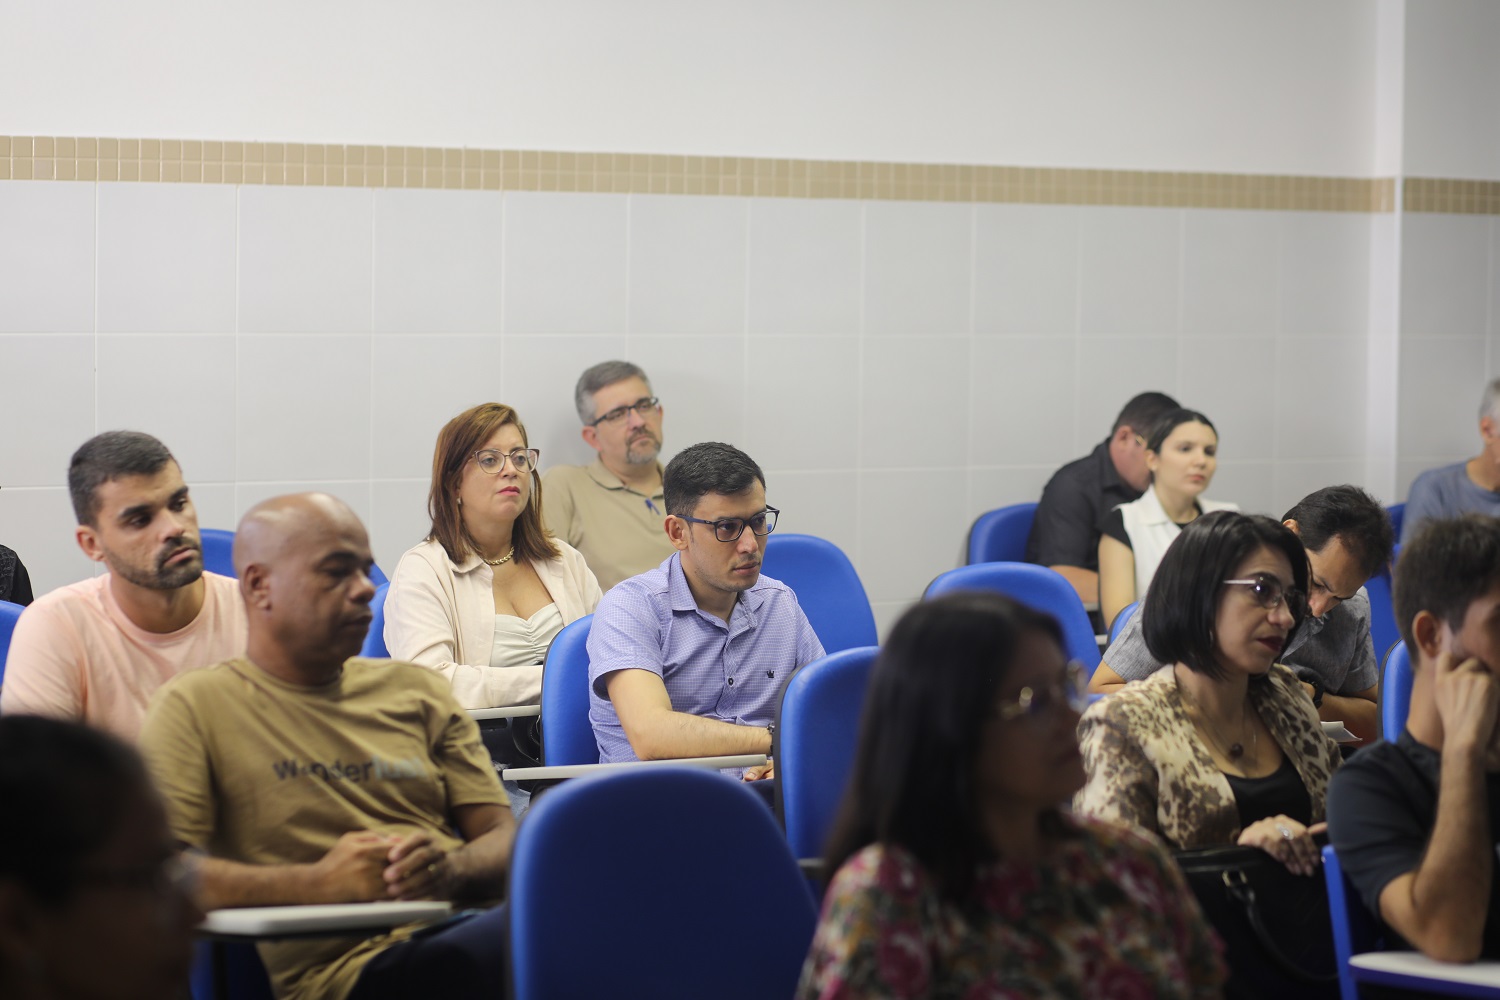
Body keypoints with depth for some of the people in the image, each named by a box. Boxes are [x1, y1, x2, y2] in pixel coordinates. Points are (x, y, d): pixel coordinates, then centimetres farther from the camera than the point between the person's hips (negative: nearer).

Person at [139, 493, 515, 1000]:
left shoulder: (416, 692, 23)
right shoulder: (195, 706, 8)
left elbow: (506, 838, 17)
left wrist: (448, 871, -8)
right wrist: (318, 883, -15)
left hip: (468, 929, 6)